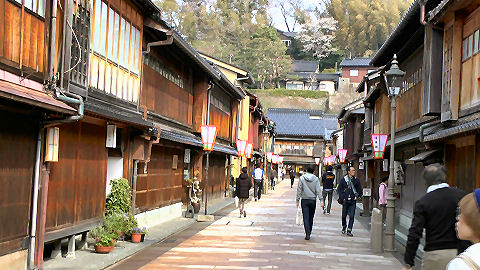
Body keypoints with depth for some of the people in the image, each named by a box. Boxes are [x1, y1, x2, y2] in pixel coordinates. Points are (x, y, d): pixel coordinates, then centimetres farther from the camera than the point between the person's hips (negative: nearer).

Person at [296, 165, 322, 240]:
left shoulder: (302, 178, -4)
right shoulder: (316, 179, -2)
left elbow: (299, 190, -3)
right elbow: (318, 190, -6)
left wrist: (297, 200, 3)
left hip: (304, 200, -1)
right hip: (313, 200, 2)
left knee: (306, 218, -2)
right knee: (311, 217, 15)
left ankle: (307, 234, -12)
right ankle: (309, 232, 24)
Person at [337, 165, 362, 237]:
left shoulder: (356, 180, 5)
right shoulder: (343, 180, 0)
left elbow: (359, 190, 14)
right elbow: (339, 189, 4)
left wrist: (356, 196, 2)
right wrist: (342, 198, -5)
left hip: (353, 201, 1)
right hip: (345, 201, -1)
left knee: (351, 216, -6)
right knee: (344, 215, 9)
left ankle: (349, 231, -1)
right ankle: (344, 227, 33)